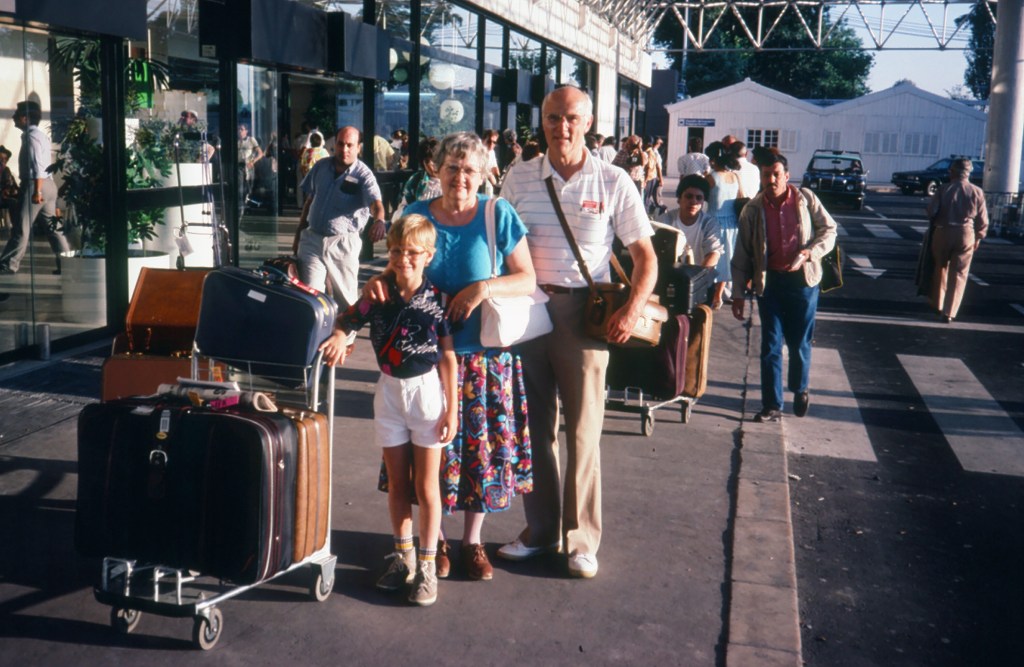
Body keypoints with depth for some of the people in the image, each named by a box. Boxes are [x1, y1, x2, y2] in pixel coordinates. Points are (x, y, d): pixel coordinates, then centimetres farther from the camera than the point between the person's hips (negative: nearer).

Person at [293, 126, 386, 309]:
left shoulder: (363, 175, -10)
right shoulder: (321, 167, 6)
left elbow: (375, 202, -29)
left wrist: (379, 220, -51)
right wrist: (299, 234, 17)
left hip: (343, 243, -3)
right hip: (312, 239, 3)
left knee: (346, 300, 6)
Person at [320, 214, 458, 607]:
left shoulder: (437, 299, -10)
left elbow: (448, 357, -7)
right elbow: (347, 320, 6)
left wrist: (452, 409, -7)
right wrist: (339, 337, -19)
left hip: (427, 390, -3)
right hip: (389, 390, 3)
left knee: (426, 485, 4)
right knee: (397, 481, 12)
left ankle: (427, 565, 15)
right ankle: (403, 555, 27)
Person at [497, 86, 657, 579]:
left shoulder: (612, 182, -1)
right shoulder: (520, 178, 5)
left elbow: (645, 256, 0)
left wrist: (632, 308, -15)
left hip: (583, 311, -3)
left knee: (583, 430, 2)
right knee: (534, 426, 10)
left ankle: (581, 539, 14)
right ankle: (539, 529, 24)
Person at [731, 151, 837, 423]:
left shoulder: (805, 199, -2)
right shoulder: (753, 209, 0)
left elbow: (829, 229, 5)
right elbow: (742, 253, 3)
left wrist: (809, 252, -14)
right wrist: (738, 292, 3)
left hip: (802, 279, 0)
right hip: (769, 280, 0)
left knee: (800, 342, 9)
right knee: (771, 345, 1)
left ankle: (800, 390, 35)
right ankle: (772, 405, 9)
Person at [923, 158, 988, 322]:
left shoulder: (944, 190, -6)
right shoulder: (977, 192, -2)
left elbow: (931, 211, -8)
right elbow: (983, 219, 0)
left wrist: (936, 222, 13)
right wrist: (978, 237, 12)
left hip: (943, 233, 0)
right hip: (966, 235, 0)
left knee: (940, 268, 19)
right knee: (958, 274, 5)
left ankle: (937, 304, 30)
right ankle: (949, 312, 1)